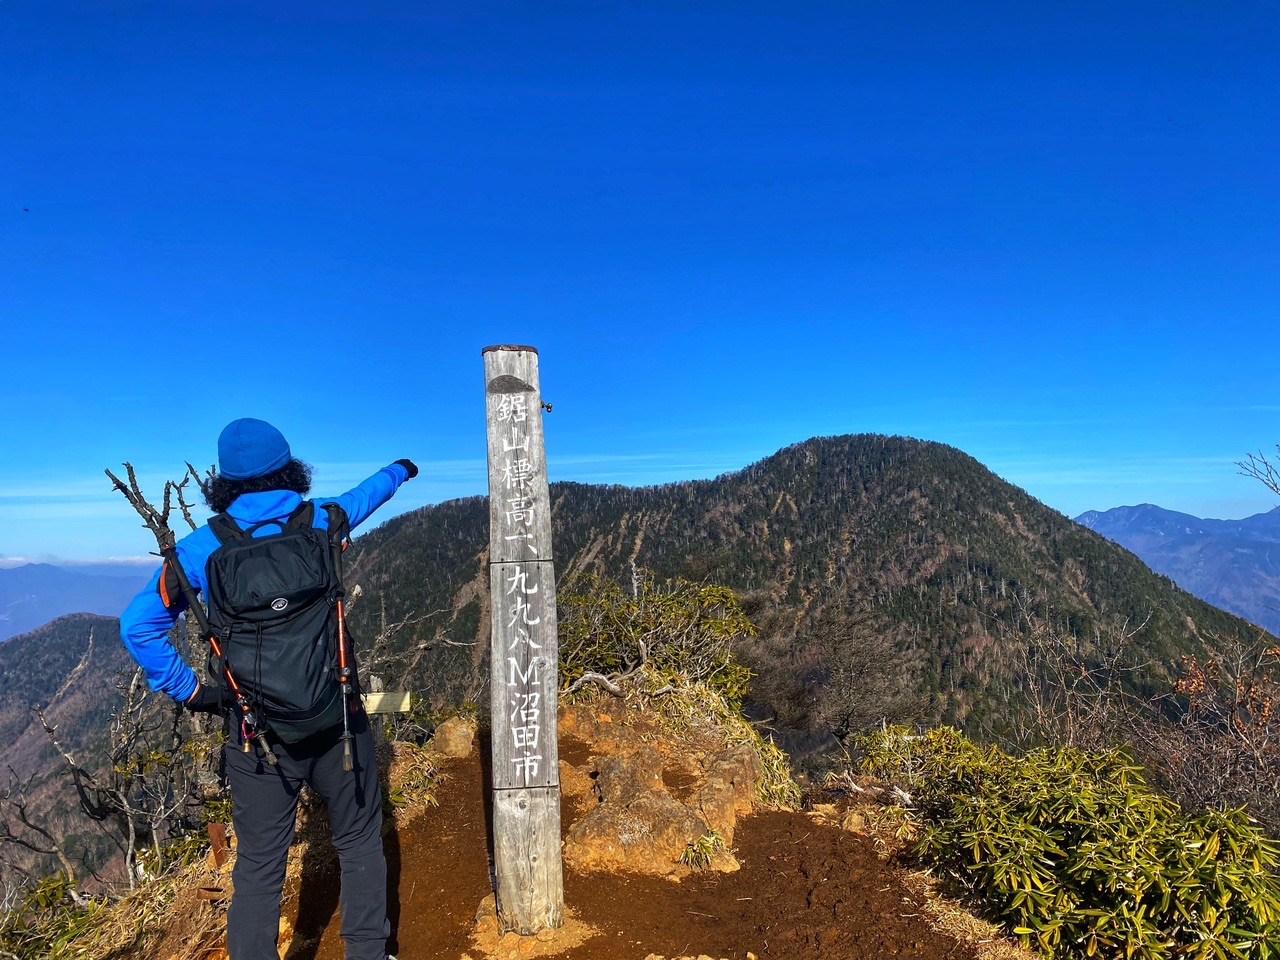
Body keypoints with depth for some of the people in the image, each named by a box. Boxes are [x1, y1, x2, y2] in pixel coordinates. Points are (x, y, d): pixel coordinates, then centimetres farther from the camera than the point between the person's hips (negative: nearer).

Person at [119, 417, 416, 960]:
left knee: (259, 867, 14)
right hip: (337, 721, 1)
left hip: (258, 734, 0)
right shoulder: (320, 522, -2)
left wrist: (189, 691, 4)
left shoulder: (202, 548, -5)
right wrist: (399, 469, 39)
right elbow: (363, 498, 19)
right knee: (359, 844, 19)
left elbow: (138, 625, -4)